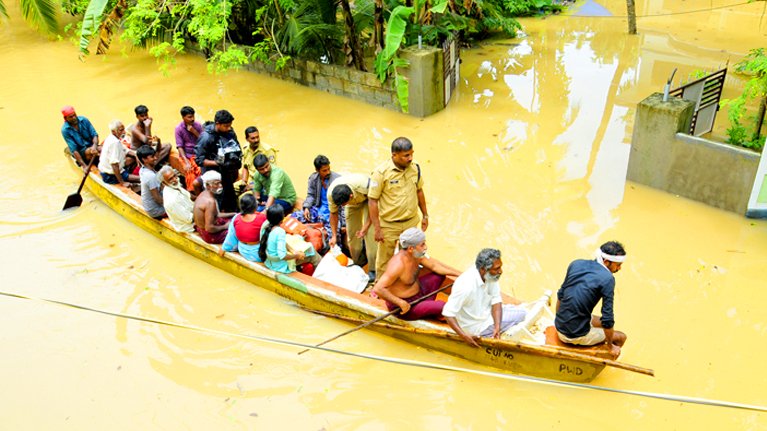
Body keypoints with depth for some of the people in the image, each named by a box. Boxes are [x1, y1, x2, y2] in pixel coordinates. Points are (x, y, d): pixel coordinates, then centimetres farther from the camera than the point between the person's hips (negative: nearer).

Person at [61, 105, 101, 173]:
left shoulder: (84, 120, -5)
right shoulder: (65, 130, -14)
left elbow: (94, 135, -2)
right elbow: (74, 150, -18)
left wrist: (95, 146, -26)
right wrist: (84, 166, -25)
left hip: (91, 145, 4)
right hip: (80, 152, -3)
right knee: (90, 151, -36)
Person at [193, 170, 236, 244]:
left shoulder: (204, 194, 1)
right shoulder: (210, 201, -30)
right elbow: (209, 228, -31)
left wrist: (234, 214, 9)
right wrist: (224, 227, -14)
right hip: (210, 235, -10)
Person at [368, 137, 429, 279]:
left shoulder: (414, 168, -4)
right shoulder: (381, 172, -20)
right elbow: (372, 200, -15)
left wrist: (425, 215, 15)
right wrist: (377, 229, -15)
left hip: (411, 223, 5)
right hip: (389, 225, -4)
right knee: (384, 262, 11)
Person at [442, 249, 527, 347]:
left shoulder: (490, 275, -13)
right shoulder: (466, 286, -35)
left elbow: (496, 300, -9)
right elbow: (448, 313, -31)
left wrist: (497, 326, -22)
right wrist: (464, 336, -37)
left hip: (487, 312, 8)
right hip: (476, 326, -8)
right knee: (521, 314, -8)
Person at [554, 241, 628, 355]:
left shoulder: (576, 264, 1)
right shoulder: (607, 278, -17)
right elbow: (607, 319, -16)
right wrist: (610, 346, -1)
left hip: (559, 328, 7)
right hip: (578, 336, -7)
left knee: (601, 323, 29)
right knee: (621, 337, 14)